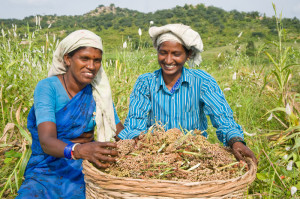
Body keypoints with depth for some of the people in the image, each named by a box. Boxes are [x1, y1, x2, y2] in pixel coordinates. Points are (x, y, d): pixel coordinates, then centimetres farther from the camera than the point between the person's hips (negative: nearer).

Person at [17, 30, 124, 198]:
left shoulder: (99, 91, 4)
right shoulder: (47, 87, -10)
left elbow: (120, 132, 2)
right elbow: (46, 142, -22)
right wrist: (79, 150, -42)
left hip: (86, 169, 3)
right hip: (49, 170, -3)